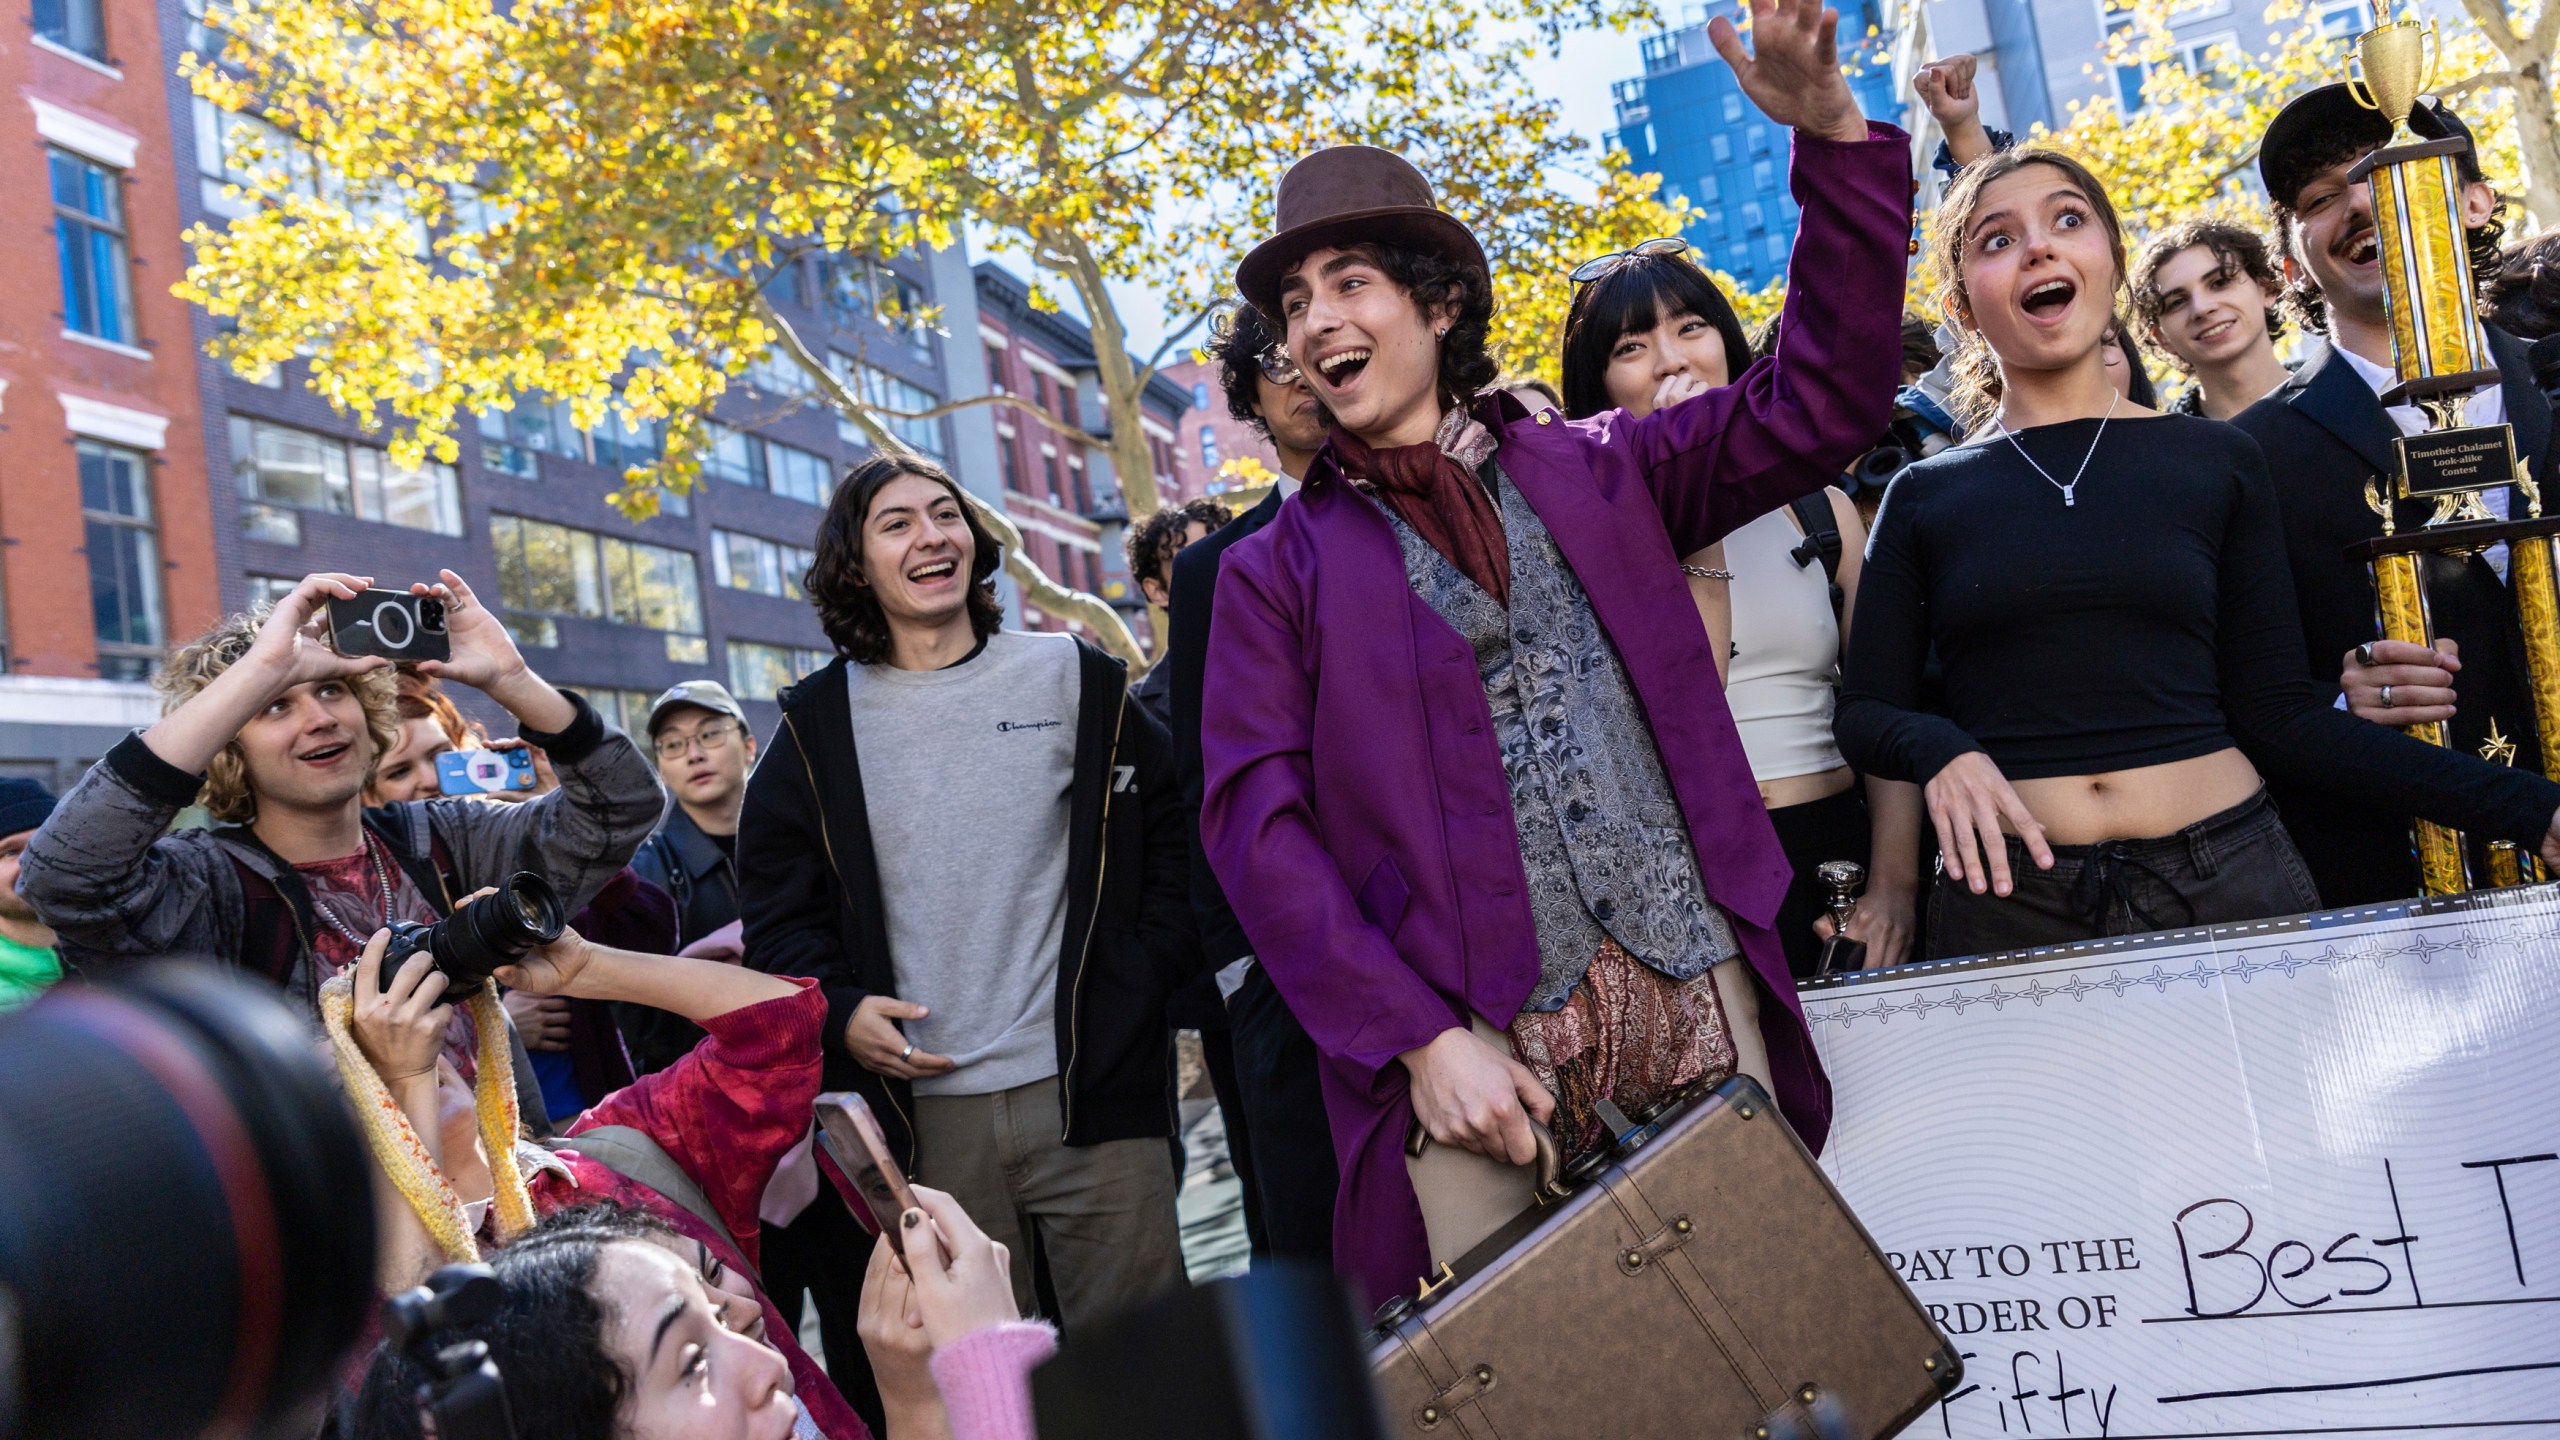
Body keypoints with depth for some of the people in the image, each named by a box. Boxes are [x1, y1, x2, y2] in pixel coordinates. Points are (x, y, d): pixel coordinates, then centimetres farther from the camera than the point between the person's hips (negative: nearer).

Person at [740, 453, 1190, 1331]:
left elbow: (1173, 833, 9)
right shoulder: (818, 725, 9)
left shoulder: (1075, 680, 7)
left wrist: (1141, 980, -2)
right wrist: (836, 1012, -4)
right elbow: (776, 905, 12)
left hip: (1092, 1093, 0)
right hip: (927, 1112, 1)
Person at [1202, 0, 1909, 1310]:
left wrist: (1831, 137, -6)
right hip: (1469, 1039, -1)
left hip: (1700, 1004, 2)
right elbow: (1257, 828, -1)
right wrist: (1420, 1038, -12)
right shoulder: (1278, 573, 8)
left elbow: (1822, 401, 6)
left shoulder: (1589, 474, 13)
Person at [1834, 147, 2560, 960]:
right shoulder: (1926, 497, 4)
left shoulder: (2217, 462, 5)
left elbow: (2278, 713, 4)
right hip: (2012, 899, 0)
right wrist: (1942, 752, -16)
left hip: (2232, 878, 1)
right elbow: (1866, 710, 6)